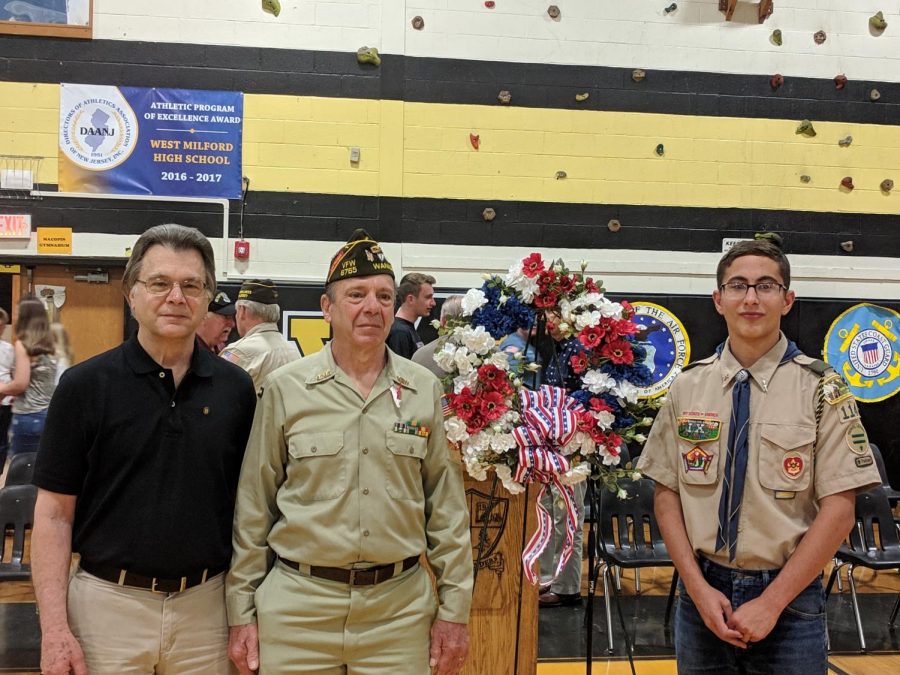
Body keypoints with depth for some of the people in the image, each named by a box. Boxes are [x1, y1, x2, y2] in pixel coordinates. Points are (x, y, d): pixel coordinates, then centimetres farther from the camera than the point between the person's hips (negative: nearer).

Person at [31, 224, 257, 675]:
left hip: (206, 604, 2)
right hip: (108, 603, -2)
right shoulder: (84, 385, -5)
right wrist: (54, 627, -10)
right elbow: (55, 514, -4)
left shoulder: (236, 388, 1)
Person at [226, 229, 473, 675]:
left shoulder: (425, 390, 1)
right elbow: (253, 510, 2)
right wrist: (242, 613, 2)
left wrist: (454, 609, 3)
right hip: (297, 606, -1)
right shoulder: (284, 389, -3)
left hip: (401, 606, 1)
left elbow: (447, 509, 4)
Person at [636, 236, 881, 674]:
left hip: (789, 597, -2)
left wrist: (771, 603, -12)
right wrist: (699, 587, -7)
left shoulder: (821, 388, -6)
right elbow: (667, 493, 2)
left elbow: (838, 509, -8)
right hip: (702, 592, 2)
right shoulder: (688, 387, 1)